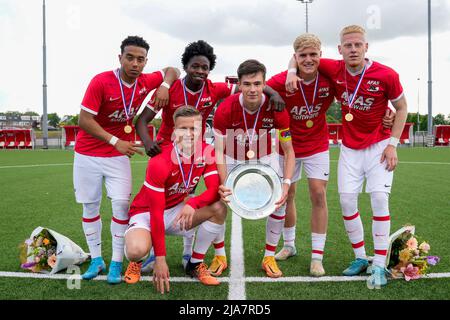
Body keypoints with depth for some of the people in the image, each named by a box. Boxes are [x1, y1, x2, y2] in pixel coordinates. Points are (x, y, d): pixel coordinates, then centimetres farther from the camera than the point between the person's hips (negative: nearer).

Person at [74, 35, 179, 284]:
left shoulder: (146, 82, -6)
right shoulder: (101, 82, -18)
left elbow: (172, 71, 12)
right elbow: (84, 120, -19)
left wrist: (165, 85, -11)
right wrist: (115, 141, -24)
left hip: (119, 156, 2)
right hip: (87, 154, -2)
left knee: (121, 204, -9)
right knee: (90, 206, 6)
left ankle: (116, 263, 2)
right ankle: (96, 260, 19)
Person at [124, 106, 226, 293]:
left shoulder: (207, 152, -11)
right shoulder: (159, 162, -27)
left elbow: (215, 189, -17)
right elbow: (156, 212, -26)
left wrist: (192, 204, -40)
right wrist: (160, 259, -26)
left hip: (177, 210, 5)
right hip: (146, 212, -5)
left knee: (218, 209, -18)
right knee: (137, 250, -35)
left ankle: (195, 264, 0)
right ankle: (137, 260, 7)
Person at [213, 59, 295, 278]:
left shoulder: (276, 109, -27)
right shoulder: (225, 110, -29)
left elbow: (288, 150, -19)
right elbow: (219, 152, -24)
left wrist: (286, 184, -33)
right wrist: (224, 184, -40)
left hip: (265, 158, 1)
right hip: (233, 159, 0)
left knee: (280, 201, -14)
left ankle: (269, 257, 6)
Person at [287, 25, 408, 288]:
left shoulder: (386, 75, -16)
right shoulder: (334, 70, -10)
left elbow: (402, 107, -2)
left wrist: (393, 143, -9)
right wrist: (291, 72, -15)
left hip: (379, 145, -3)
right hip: (350, 148, 3)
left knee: (379, 198, -10)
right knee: (347, 200, -1)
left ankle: (380, 265, -2)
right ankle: (360, 257, 16)